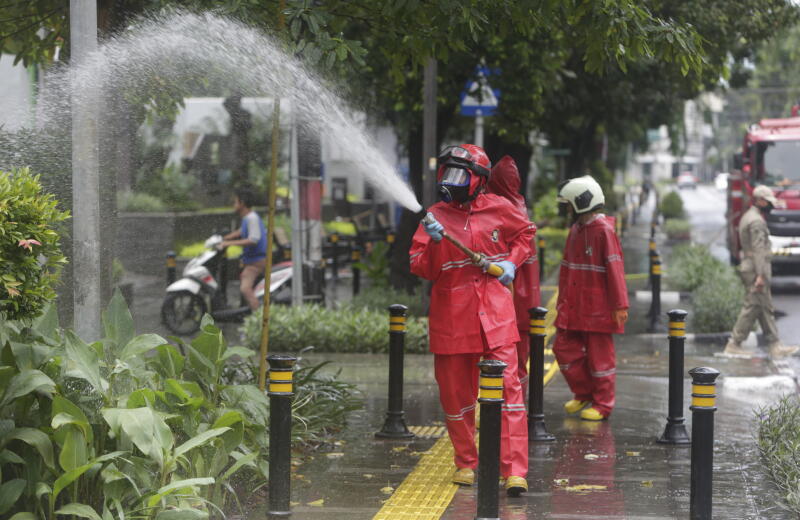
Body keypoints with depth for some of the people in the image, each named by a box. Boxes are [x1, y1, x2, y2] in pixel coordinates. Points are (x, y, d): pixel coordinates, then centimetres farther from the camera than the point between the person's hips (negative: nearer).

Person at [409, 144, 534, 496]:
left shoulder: (498, 209, 2)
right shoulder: (435, 216, 2)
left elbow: (525, 233, 21)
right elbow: (421, 268, -4)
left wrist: (512, 261, 4)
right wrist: (433, 243, -22)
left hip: (494, 313, -1)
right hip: (451, 317, 1)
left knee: (507, 386, -10)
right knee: (456, 393, 8)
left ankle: (514, 470, -11)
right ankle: (465, 463, 26)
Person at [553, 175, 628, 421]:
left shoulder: (604, 231, -13)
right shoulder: (575, 230, 12)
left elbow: (615, 270, -16)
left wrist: (620, 305, -17)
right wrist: (563, 300, 19)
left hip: (598, 307, -8)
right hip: (573, 307, 8)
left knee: (599, 354, 1)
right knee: (564, 347, 8)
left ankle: (602, 405, 12)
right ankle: (584, 393, 26)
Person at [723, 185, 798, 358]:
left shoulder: (747, 217, 17)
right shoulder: (756, 221, -16)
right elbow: (758, 249, -21)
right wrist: (760, 275, -25)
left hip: (748, 266, 11)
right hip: (755, 269, -11)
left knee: (766, 309, 9)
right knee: (752, 307, -6)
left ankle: (775, 347, 10)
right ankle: (733, 345, -2)